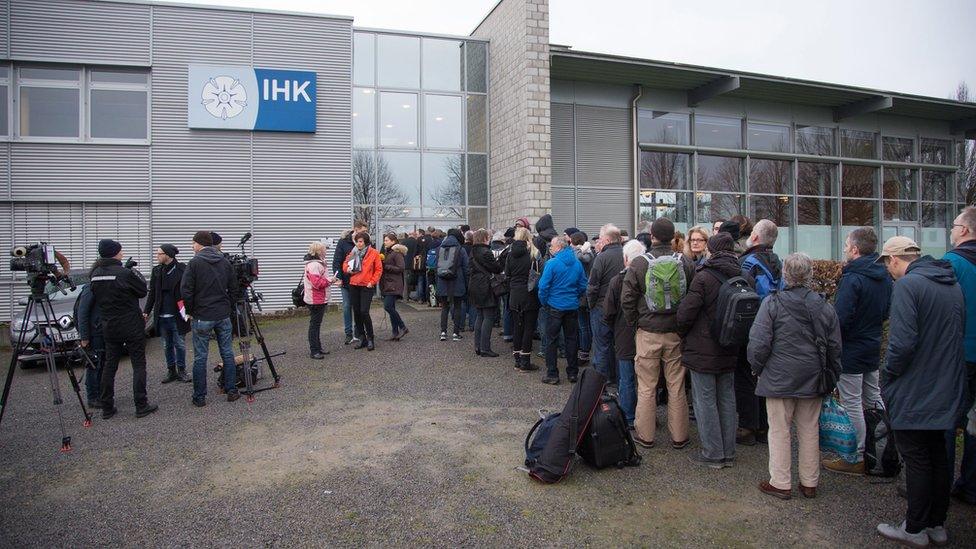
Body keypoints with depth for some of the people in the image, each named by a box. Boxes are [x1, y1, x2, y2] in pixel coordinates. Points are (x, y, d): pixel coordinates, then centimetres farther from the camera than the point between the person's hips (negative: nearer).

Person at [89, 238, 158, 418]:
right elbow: (143, 291, -7)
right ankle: (141, 406, 5)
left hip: (109, 327, 6)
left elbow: (95, 297, 10)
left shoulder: (95, 275, 1)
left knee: (109, 365, 13)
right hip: (131, 326, -6)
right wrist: (136, 274, 6)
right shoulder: (125, 273, -18)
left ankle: (107, 408, 17)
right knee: (138, 365, 3)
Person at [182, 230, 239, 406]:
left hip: (202, 317, -4)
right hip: (224, 315, 4)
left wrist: (190, 312, 0)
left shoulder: (195, 263, -9)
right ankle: (232, 391, 14)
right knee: (227, 353, 10)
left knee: (200, 357, 4)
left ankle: (200, 397, 10)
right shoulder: (225, 262, 6)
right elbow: (233, 288, 8)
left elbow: (185, 291, -12)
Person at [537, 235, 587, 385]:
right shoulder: (577, 263, 2)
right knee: (571, 339, 13)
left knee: (552, 340, 4)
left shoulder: (552, 263, -13)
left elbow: (543, 286, -14)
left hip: (555, 306, -4)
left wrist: (544, 302, 1)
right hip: (573, 307, 5)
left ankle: (552, 375, 6)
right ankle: (573, 373, 18)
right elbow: (583, 286, 6)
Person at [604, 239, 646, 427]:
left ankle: (629, 419, 16)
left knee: (627, 380, 8)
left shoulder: (617, 281, -14)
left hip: (625, 339, -3)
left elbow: (608, 313, -9)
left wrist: (614, 327, 11)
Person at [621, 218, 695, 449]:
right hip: (676, 334, 2)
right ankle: (679, 436, 20)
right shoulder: (685, 263, -2)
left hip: (648, 333, -2)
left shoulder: (639, 263, -8)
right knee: (677, 387, 10)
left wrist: (636, 322, 5)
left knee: (646, 387, 8)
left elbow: (627, 299, -8)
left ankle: (644, 435, 17)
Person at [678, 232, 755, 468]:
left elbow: (686, 312, -17)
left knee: (705, 401, 4)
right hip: (729, 351, 6)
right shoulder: (745, 278, 2)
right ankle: (728, 453, 25)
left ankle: (713, 454, 11)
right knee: (727, 400, 15)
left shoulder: (704, 277, -17)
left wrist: (682, 333, 1)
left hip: (703, 351, -6)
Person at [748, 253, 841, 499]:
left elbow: (758, 344, -12)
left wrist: (758, 369, 4)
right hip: (812, 379, 4)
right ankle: (809, 483, 25)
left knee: (779, 431, 6)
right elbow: (834, 347, 8)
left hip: (779, 378, -4)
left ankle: (780, 483, 14)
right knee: (809, 431, 14)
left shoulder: (772, 304, -12)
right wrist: (831, 375, 20)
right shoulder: (824, 306, 1)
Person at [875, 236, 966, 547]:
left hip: (914, 393, -8)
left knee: (916, 459, 3)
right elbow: (959, 334, 16)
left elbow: (902, 341, -25)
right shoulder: (954, 285, 9)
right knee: (938, 456, 17)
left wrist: (888, 375, -11)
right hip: (947, 390, 8)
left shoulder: (907, 284, -18)